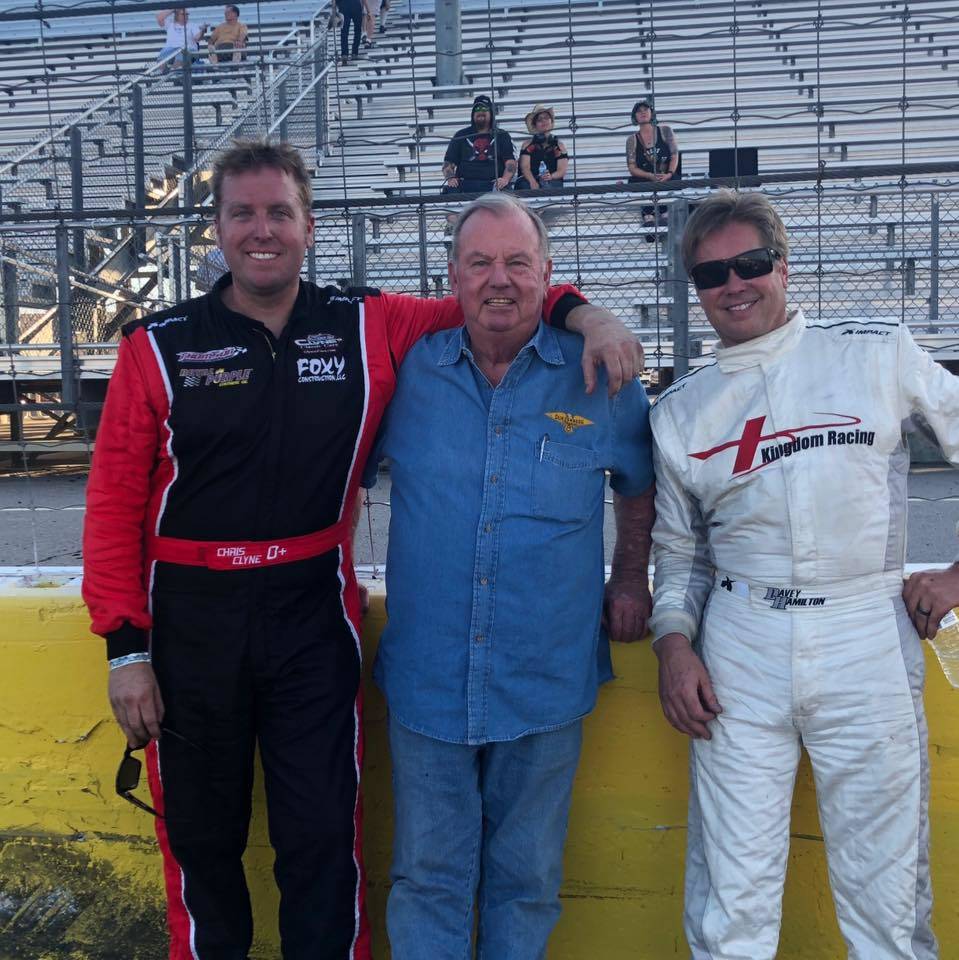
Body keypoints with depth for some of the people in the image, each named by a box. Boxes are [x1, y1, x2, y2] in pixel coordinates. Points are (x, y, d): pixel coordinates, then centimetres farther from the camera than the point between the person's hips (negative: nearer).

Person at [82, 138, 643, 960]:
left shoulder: (368, 328, 0)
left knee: (324, 837, 9)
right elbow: (115, 504, -2)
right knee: (200, 839, 16)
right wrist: (126, 647, -5)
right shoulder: (158, 347, -3)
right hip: (189, 621, 0)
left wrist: (581, 312, -10)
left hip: (313, 615, 0)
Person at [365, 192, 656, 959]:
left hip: (547, 684, 0)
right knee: (428, 874, 11)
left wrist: (630, 580, 7)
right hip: (426, 678, 1)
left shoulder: (597, 378, -2)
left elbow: (640, 480, 14)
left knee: (527, 875, 16)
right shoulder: (410, 371, 0)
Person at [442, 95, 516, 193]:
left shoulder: (502, 136, 17)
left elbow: (510, 162, 4)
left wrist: (505, 179, -18)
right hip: (465, 184, 1)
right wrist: (450, 178, -8)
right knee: (450, 190, -31)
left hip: (493, 185, -1)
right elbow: (448, 163, 15)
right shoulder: (461, 136, 20)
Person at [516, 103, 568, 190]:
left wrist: (551, 176, -20)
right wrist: (533, 182, -22)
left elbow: (562, 170, 5)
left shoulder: (558, 145, 17)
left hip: (553, 181, 0)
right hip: (529, 181, 0)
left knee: (547, 185, -37)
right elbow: (525, 167, 0)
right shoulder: (527, 144, 15)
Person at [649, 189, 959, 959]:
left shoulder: (880, 354, 4)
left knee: (888, 896, 8)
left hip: (869, 639, -1)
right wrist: (674, 641, 1)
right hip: (738, 648, 2)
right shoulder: (680, 410, 10)